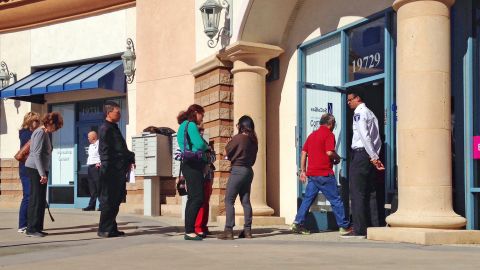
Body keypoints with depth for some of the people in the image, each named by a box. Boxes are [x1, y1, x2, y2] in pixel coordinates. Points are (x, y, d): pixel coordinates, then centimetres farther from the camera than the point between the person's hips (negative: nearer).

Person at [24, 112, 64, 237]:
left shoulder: (45, 133, 18)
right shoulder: (40, 133, -12)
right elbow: (37, 154, -19)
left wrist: (44, 172, 14)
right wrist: (42, 174, -22)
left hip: (40, 170, 10)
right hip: (35, 169, -10)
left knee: (41, 199, 11)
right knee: (36, 199, -7)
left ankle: (37, 227, 15)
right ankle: (31, 229, -4)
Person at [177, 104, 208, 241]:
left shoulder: (183, 126, 22)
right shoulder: (191, 125, -8)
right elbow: (200, 144, -15)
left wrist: (204, 148, 12)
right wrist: (207, 147, 5)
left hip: (189, 165, 10)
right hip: (193, 165, -10)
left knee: (192, 198, 11)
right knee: (198, 198, -12)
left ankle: (188, 230, 13)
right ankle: (189, 231, -15)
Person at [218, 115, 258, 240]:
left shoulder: (238, 137, -10)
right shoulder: (253, 140, 11)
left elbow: (226, 152, -6)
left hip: (237, 170, -7)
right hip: (249, 171, 7)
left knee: (229, 200, -5)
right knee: (245, 201, 9)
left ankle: (228, 230, -11)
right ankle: (247, 230, 8)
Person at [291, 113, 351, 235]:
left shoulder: (312, 135, 15)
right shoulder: (329, 134, -7)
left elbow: (304, 153, 14)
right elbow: (329, 152, -19)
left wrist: (303, 170, 16)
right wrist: (337, 158, 1)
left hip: (311, 174, 7)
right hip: (324, 174, -7)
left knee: (308, 198, 10)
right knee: (336, 200, 0)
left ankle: (298, 223, 5)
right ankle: (344, 226, 5)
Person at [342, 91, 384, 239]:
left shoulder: (359, 112, -7)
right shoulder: (370, 113, 21)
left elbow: (365, 136, -17)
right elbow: (377, 139, 15)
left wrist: (373, 157, -18)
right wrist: (375, 157, 9)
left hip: (360, 154, -9)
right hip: (370, 155, 9)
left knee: (357, 193, -8)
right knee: (365, 194, 12)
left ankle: (359, 230, -9)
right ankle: (367, 227, 14)